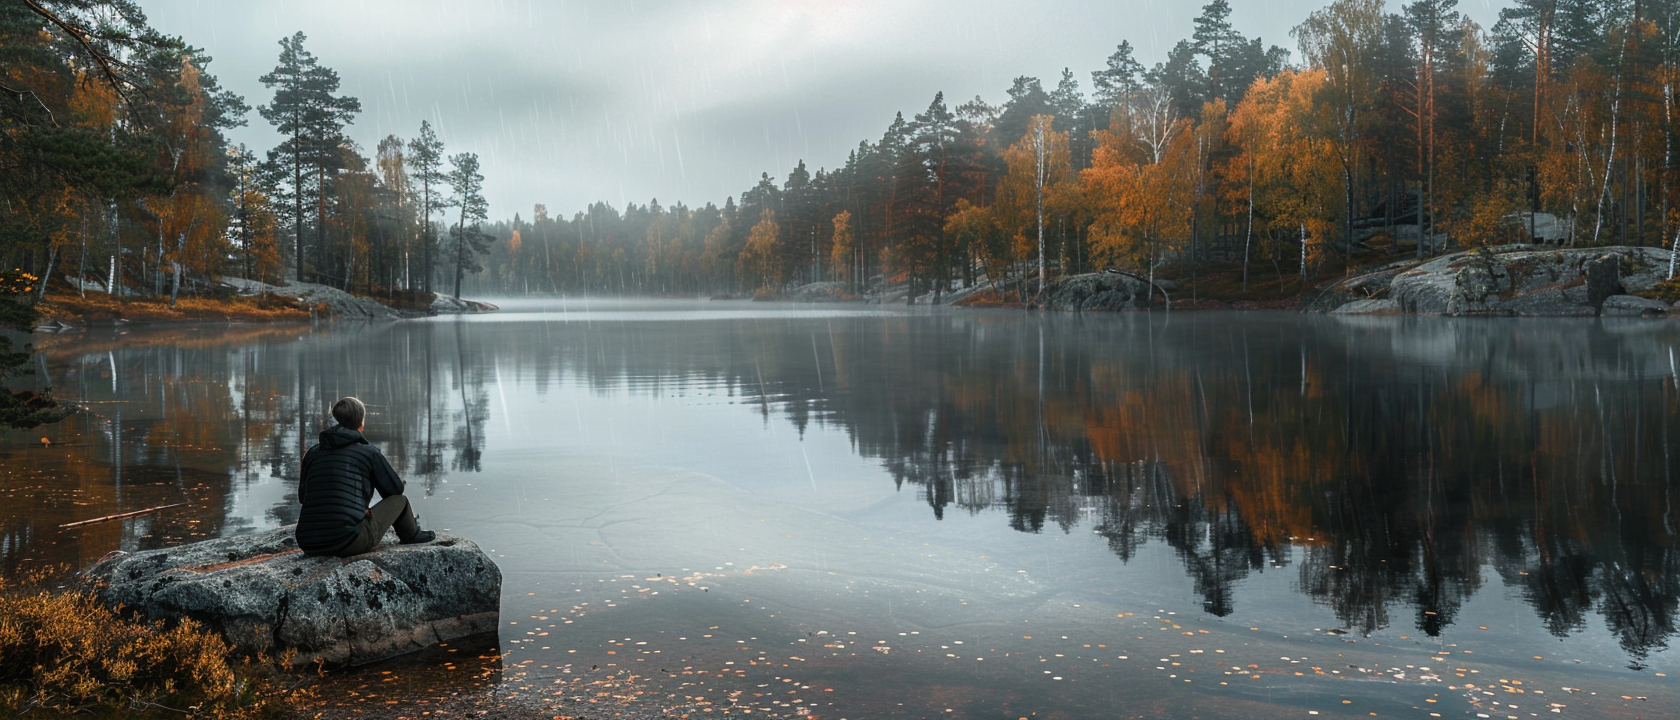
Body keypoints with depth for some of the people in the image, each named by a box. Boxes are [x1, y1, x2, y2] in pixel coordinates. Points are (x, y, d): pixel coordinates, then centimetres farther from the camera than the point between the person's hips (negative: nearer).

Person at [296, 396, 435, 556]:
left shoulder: (312, 452, 12)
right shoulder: (369, 452, 0)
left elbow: (302, 496, 22)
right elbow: (395, 489, 11)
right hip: (350, 543, -6)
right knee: (399, 500, 16)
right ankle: (412, 535, 43)